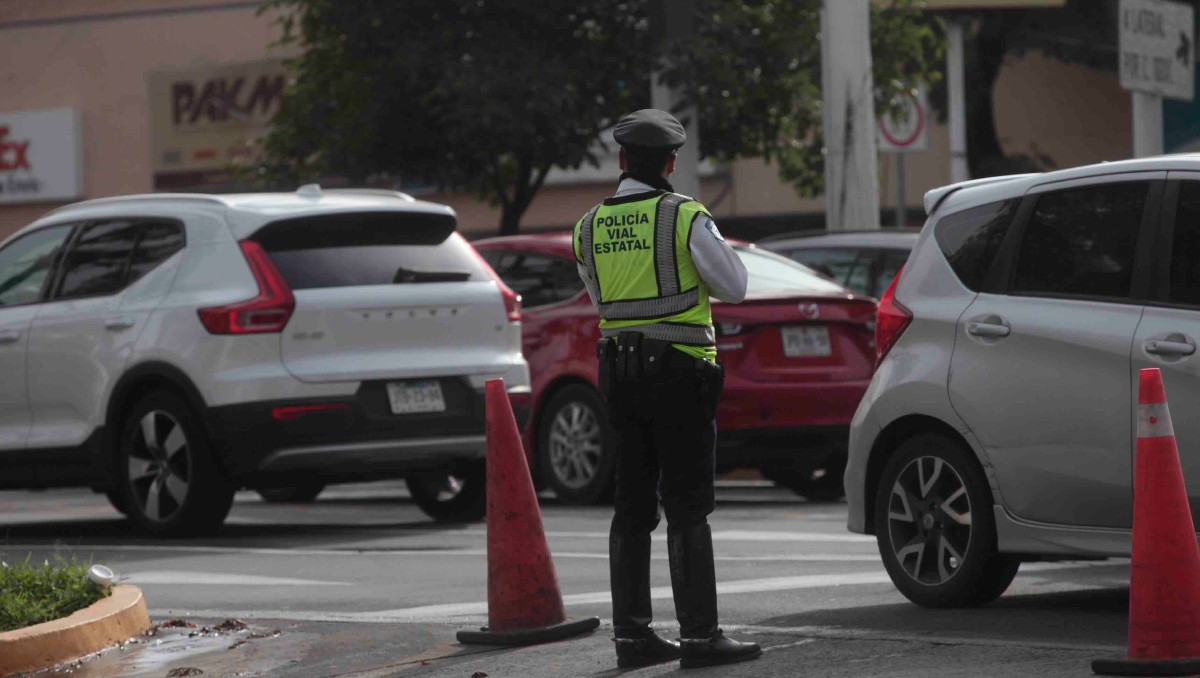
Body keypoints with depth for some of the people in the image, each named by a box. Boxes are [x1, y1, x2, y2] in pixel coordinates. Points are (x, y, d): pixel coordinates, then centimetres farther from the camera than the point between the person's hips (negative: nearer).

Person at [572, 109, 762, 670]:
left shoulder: (590, 228, 7)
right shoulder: (685, 218, -11)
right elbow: (734, 287, -5)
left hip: (620, 370, 6)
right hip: (678, 369, -5)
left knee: (633, 507, 9)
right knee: (687, 508, -6)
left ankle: (632, 634, 8)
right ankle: (699, 635, -8)